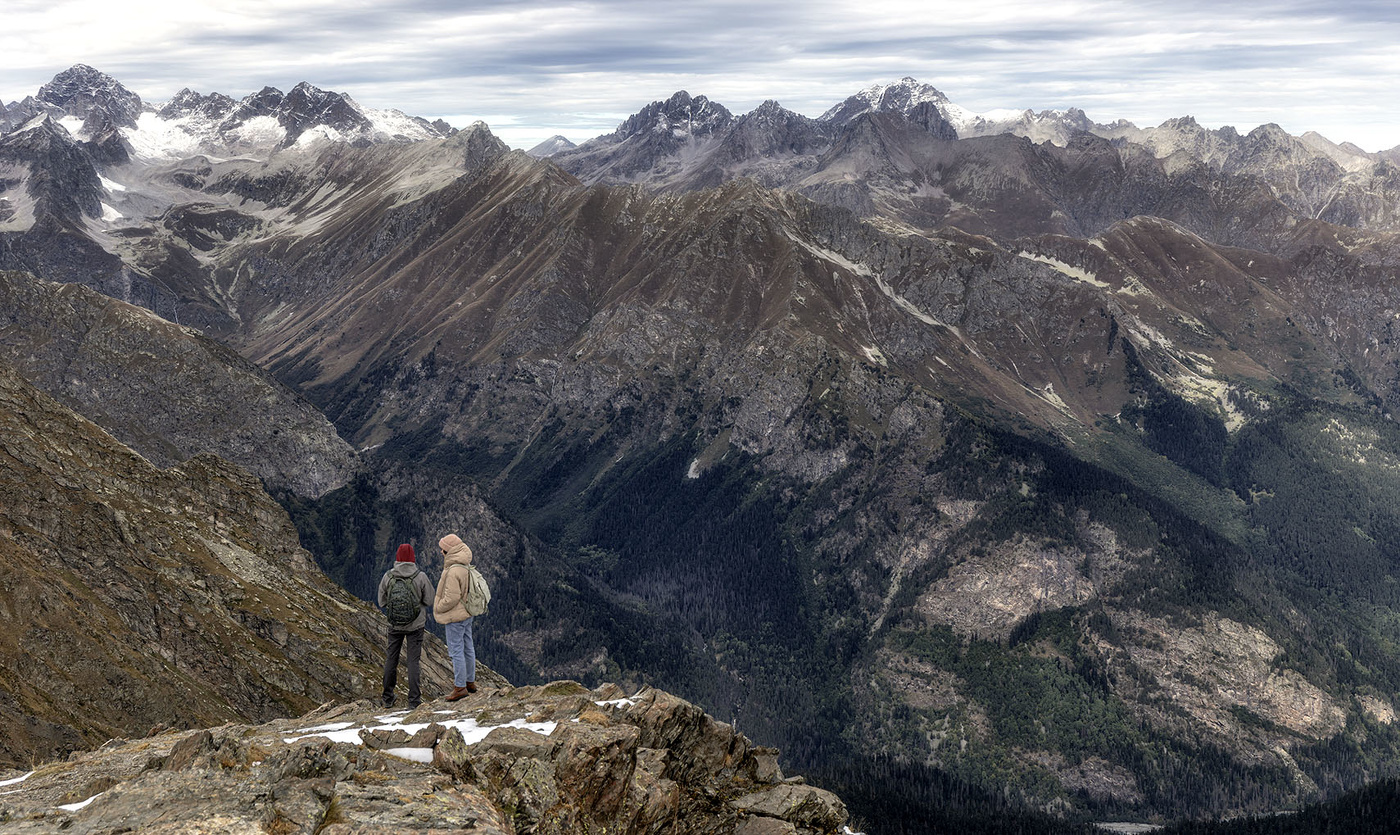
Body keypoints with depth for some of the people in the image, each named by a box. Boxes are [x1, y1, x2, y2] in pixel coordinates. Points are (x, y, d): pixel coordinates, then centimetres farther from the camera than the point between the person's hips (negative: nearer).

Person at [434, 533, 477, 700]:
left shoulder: (453, 571, -24)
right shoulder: (466, 567, 6)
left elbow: (451, 598, -25)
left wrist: (438, 609, -9)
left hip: (455, 617, -10)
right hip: (466, 614, 10)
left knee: (456, 650, -2)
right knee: (467, 648, 16)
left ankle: (460, 687, 3)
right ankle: (470, 682, 27)